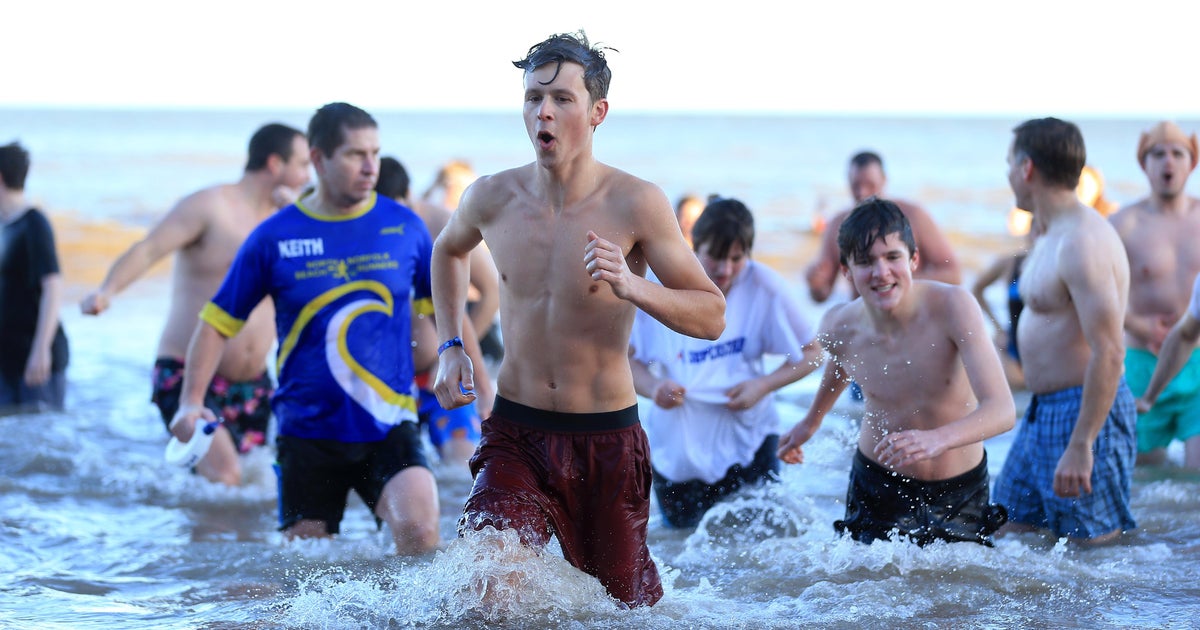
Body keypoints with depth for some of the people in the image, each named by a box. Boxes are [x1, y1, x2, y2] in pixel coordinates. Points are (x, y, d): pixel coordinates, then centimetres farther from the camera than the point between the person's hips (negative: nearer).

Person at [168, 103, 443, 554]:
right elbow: (218, 322, 5)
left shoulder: (404, 227, 3)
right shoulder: (274, 237, -1)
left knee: (419, 530, -25)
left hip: (388, 426, 0)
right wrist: (191, 402, -7)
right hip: (307, 430, 0)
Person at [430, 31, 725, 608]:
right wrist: (449, 347, 11)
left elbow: (712, 316, -11)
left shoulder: (636, 204, -12)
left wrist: (631, 287, -28)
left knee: (625, 607, 14)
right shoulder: (492, 199, -3)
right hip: (515, 435, 1)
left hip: (606, 438, -1)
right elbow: (448, 250, 22)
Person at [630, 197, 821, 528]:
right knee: (681, 527, 16)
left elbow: (811, 354, -6)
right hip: (677, 444, 1)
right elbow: (625, 357, -6)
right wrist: (652, 386, -27)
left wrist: (764, 385, -22)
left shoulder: (764, 286, -15)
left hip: (745, 439, -1)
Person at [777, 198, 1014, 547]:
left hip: (960, 491, -1)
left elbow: (1002, 409, -31)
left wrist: (938, 438, -50)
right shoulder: (839, 327, -14)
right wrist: (813, 419, 32)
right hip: (878, 488, 1)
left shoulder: (952, 306, -23)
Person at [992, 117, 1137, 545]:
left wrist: (1081, 444, -28)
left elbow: (1108, 351, -26)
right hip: (1043, 412, 10)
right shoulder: (1051, 237, 14)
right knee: (1008, 533, 11)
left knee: (1094, 543, -7)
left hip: (1085, 412, -10)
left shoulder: (1082, 241, -20)